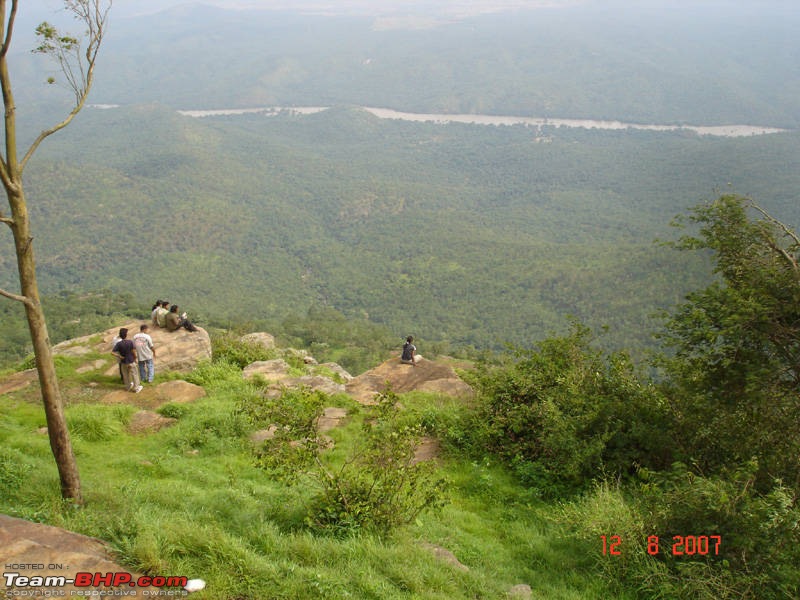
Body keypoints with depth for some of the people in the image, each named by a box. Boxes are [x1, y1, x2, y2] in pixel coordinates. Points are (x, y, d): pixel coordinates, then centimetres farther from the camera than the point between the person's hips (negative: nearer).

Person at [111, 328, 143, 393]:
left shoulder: (119, 344, -12)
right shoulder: (130, 342, -18)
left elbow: (112, 352, -17)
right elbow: (134, 351, -18)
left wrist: (119, 356, -6)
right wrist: (135, 358, -1)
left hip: (124, 362, 3)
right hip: (131, 361, -3)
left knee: (125, 375, 21)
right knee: (134, 374, 12)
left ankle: (128, 387, 36)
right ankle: (136, 388, 20)